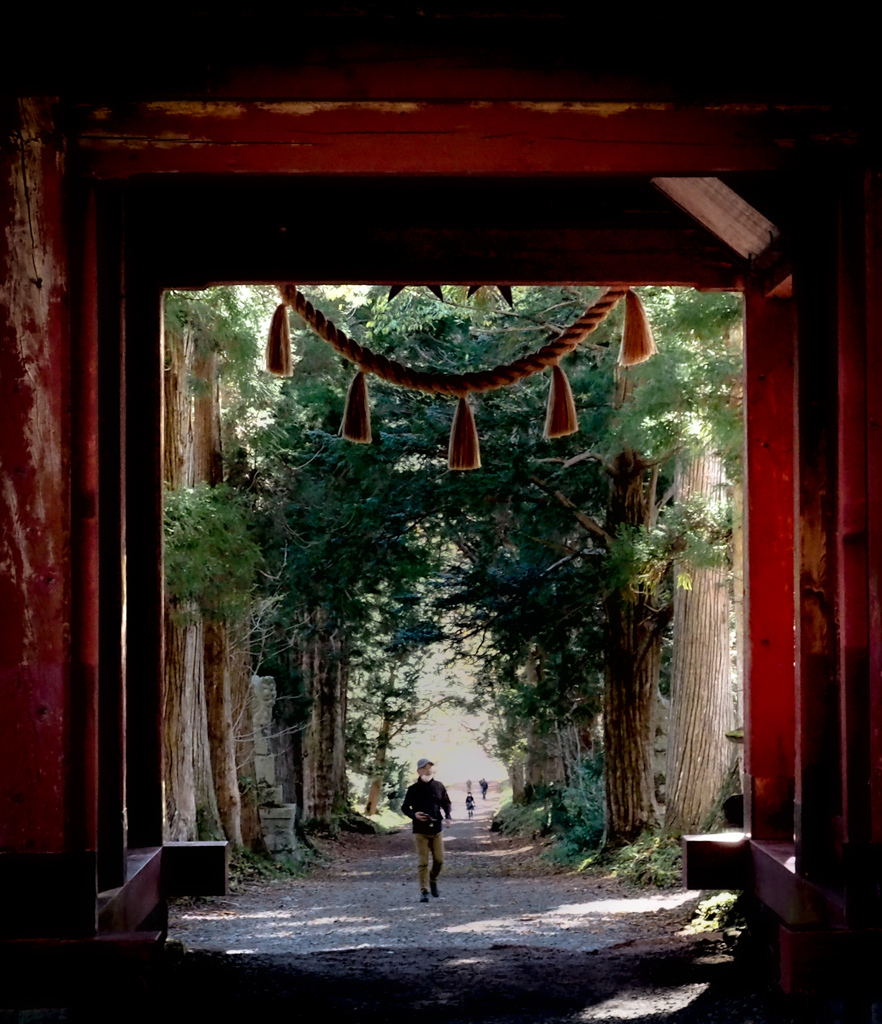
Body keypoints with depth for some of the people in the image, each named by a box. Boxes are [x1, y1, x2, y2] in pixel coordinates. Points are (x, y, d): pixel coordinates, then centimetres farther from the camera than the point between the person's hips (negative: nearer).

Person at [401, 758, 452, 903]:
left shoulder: (439, 787, 4)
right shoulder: (413, 789, -3)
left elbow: (446, 803, 16)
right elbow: (404, 807, 3)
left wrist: (447, 817, -1)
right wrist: (414, 815, -17)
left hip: (436, 829, 3)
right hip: (420, 831, -3)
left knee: (439, 860, 4)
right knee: (422, 862, -6)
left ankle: (433, 880, 33)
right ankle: (424, 891, -2)